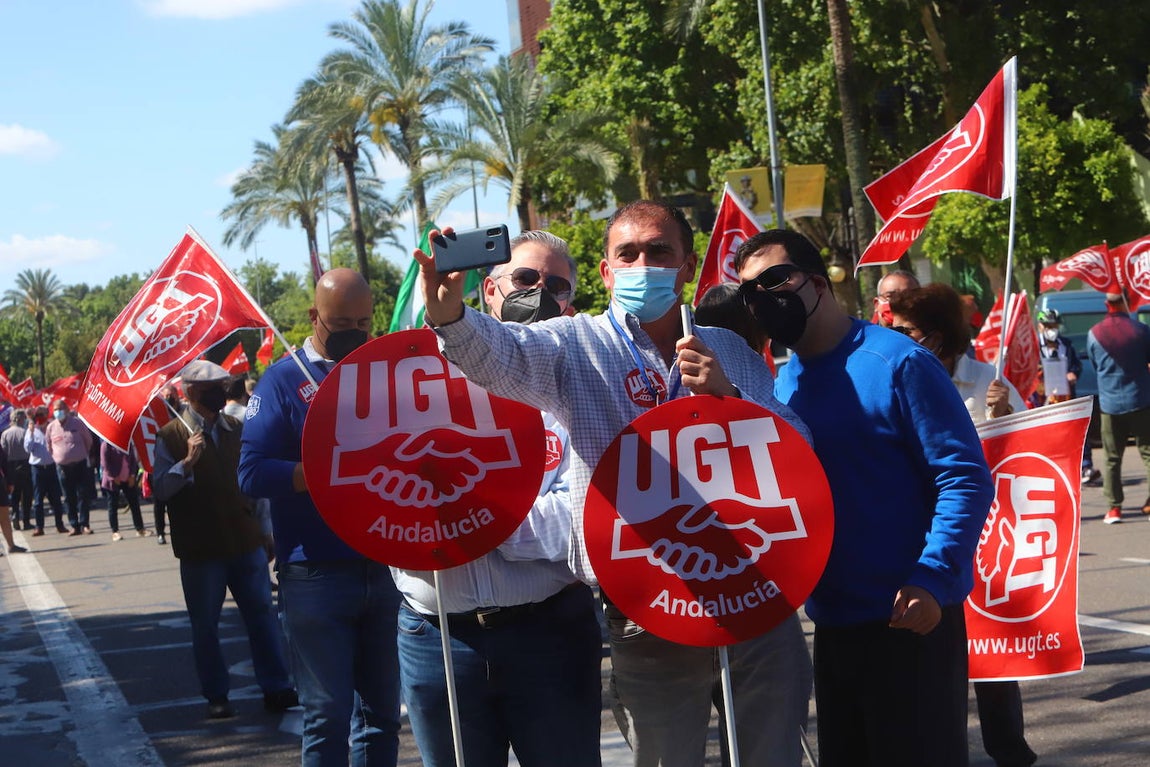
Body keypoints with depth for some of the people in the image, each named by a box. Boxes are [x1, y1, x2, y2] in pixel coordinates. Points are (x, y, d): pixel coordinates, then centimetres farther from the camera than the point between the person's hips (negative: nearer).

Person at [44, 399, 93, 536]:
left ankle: (84, 524, 2)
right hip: (62, 466, 2)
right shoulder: (51, 427, 1)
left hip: (80, 464, -2)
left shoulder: (77, 423, -3)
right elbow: (49, 446, 15)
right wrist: (57, 457, 12)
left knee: (83, 495, -3)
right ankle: (74, 525, 8)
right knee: (69, 497, 4)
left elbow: (88, 440, 9)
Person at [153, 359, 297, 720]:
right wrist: (187, 462, -24)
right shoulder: (171, 436, -4)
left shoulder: (236, 429, 10)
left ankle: (277, 688, 11)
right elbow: (159, 490, -9)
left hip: (246, 542, 4)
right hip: (200, 550, -3)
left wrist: (264, 530, 15)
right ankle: (216, 696, 15)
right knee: (205, 626, 5)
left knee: (263, 616, 4)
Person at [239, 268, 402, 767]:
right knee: (328, 719, 1)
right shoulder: (284, 380, -2)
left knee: (382, 715, 11)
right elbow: (253, 473, -12)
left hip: (388, 570, 4)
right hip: (317, 573, -4)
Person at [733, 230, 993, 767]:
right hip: (831, 622, 7)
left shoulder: (897, 362, -12)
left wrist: (933, 578, -24)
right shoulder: (782, 386, 8)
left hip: (912, 619, -7)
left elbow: (966, 477, -15)